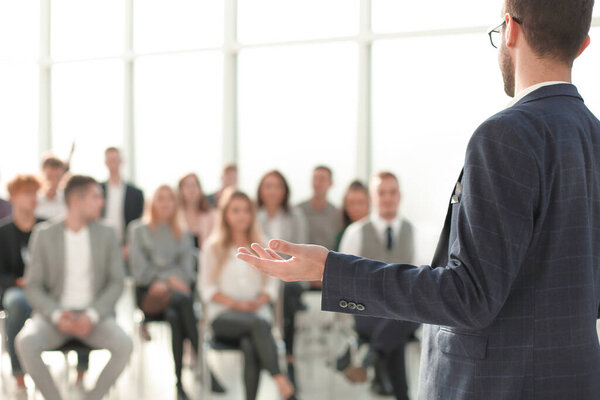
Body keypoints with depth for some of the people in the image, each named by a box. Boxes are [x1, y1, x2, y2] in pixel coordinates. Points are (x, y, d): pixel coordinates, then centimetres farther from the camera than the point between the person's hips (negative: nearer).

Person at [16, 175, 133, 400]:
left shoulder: (107, 235, 2)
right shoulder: (43, 235, -1)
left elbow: (116, 283, 0)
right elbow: (33, 287, -1)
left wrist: (91, 316, -16)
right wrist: (57, 315, -19)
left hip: (94, 316, 1)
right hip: (54, 315, -1)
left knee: (124, 345, -29)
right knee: (26, 343, -32)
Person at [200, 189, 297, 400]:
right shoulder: (213, 247, 9)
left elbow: (272, 283, 12)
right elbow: (207, 288, 4)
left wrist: (258, 302, -9)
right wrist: (237, 304, -11)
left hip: (258, 311, 2)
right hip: (224, 315, -2)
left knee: (250, 345, -35)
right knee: (257, 324, -37)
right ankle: (280, 380, -42)